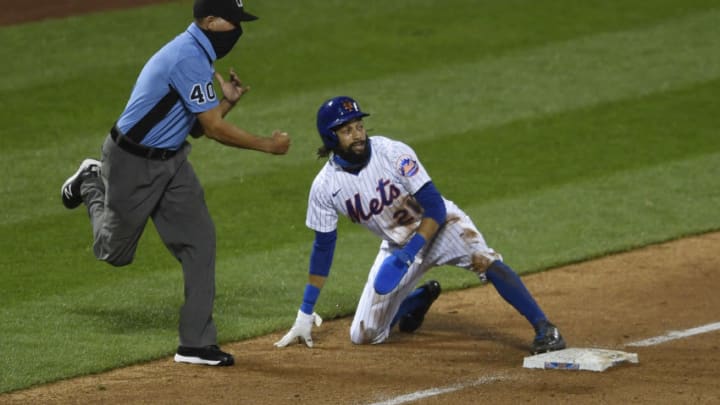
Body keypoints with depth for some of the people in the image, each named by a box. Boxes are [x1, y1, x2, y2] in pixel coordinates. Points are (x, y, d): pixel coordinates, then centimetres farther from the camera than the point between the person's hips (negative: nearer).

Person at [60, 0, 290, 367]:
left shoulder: (195, 54, 7)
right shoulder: (190, 58, -26)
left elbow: (199, 127, 11)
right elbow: (214, 129, -24)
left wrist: (227, 101, -3)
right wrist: (269, 145, -17)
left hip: (172, 161, 9)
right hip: (133, 164, -9)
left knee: (199, 240, -1)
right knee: (115, 251, 9)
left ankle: (197, 343, 2)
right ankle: (91, 185, 37)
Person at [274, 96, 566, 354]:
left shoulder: (393, 153, -23)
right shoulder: (324, 187, -14)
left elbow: (435, 208, -22)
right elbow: (323, 247, -2)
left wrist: (409, 254, -36)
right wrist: (305, 315, 0)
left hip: (440, 226, -4)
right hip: (397, 245, 4)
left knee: (483, 259, -34)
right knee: (363, 335, -1)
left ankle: (544, 330, -36)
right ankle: (421, 297, 27)